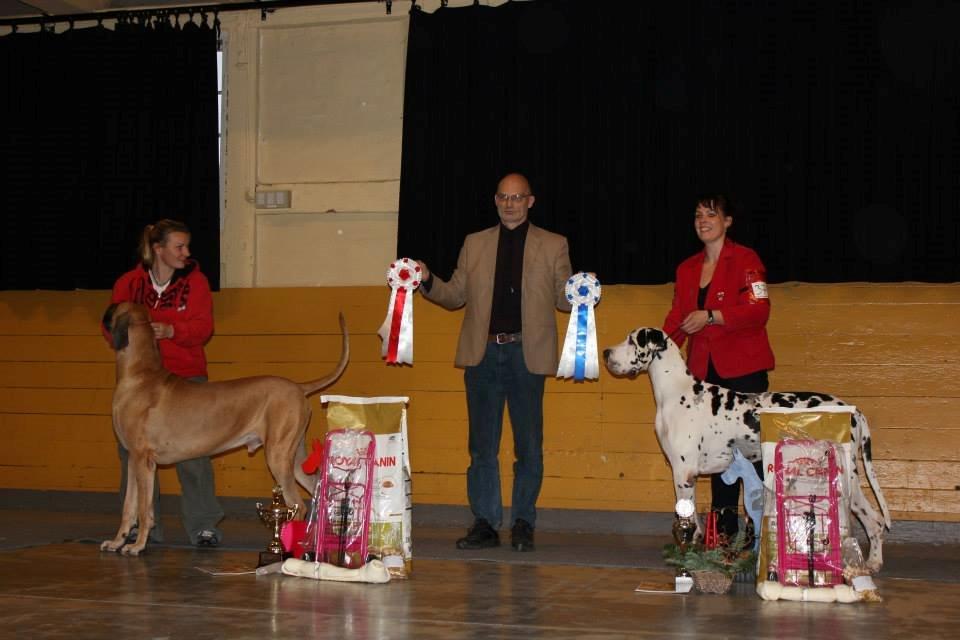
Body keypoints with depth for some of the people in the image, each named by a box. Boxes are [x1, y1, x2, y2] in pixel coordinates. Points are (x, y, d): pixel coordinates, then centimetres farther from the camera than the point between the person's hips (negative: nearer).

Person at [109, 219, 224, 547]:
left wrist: (171, 331, -26)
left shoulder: (195, 280, 0)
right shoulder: (129, 283, 3)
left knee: (193, 451, -6)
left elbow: (203, 327, -9)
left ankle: (203, 525, 2)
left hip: (186, 376, -2)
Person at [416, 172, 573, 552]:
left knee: (529, 446, 2)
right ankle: (485, 524, 11)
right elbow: (456, 295, 14)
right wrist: (427, 282, -3)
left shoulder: (553, 246, 8)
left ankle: (523, 524, 12)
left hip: (526, 354, -2)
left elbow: (563, 299, 5)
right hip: (482, 354, 2)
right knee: (482, 445, 5)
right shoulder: (475, 244, 14)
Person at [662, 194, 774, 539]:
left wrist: (710, 316, -20)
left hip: (743, 368, -6)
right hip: (704, 369, 6)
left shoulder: (745, 259, -3)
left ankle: (759, 530, -3)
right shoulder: (687, 268, 16)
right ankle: (724, 527, 11)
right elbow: (678, 317, 15)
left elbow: (758, 310, -13)